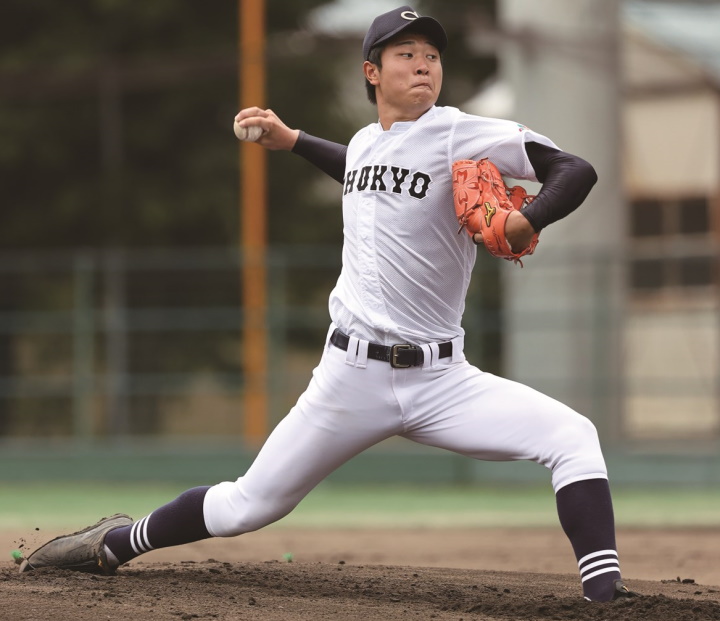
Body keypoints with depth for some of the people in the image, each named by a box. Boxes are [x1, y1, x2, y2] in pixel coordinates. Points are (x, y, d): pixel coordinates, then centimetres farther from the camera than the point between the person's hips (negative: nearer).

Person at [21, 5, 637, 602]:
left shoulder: (459, 135, -7)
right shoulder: (365, 142, 10)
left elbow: (576, 171, -17)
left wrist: (523, 224, -32)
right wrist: (290, 140, 32)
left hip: (440, 377, -3)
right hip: (352, 376, 3)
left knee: (572, 436, -25)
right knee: (248, 505, 6)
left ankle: (604, 590, -25)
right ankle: (115, 543, 28)